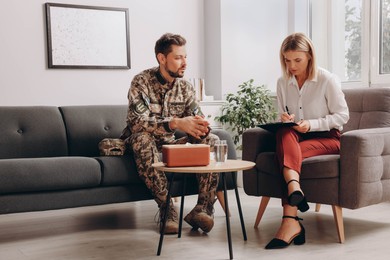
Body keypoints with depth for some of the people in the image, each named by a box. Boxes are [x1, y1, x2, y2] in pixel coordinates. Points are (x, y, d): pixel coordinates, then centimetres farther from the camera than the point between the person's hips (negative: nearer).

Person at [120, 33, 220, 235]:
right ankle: (167, 209, -32)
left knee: (212, 141, -15)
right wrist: (176, 123, -42)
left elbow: (196, 126, -4)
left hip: (171, 144, 5)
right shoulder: (141, 82, -16)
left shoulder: (186, 88, 0)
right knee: (143, 138, -38)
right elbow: (137, 122, -30)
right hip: (144, 145, -4)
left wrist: (201, 127, -31)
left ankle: (203, 209, -22)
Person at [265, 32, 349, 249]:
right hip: (296, 136, 4)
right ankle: (295, 189, -54)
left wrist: (311, 124, -18)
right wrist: (285, 119, -13)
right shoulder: (283, 83, 8)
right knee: (284, 133, -35)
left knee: (285, 154, -34)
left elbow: (342, 115, -6)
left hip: (327, 138, -4)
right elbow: (282, 119, 13)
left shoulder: (327, 80, -6)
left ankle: (290, 221, -43)